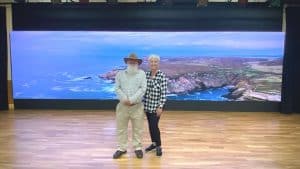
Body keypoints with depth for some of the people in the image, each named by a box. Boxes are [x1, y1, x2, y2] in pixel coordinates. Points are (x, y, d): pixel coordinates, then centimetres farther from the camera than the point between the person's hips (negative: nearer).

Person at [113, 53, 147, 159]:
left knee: (137, 128, 7)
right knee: (121, 128, 8)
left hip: (137, 106, -1)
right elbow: (117, 88, 0)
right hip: (122, 105, 2)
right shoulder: (120, 74, 8)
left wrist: (132, 99, -15)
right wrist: (124, 99, -15)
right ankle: (121, 148, 22)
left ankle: (138, 147, 21)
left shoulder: (141, 73, 2)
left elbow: (142, 88, -7)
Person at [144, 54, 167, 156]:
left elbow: (164, 93, -13)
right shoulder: (146, 75, 3)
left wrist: (160, 107, -17)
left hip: (156, 106, -5)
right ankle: (154, 143, 31)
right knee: (150, 125, 13)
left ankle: (159, 146, 14)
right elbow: (143, 90, 10)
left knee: (154, 125, -5)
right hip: (147, 105, 5)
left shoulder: (162, 76, -12)